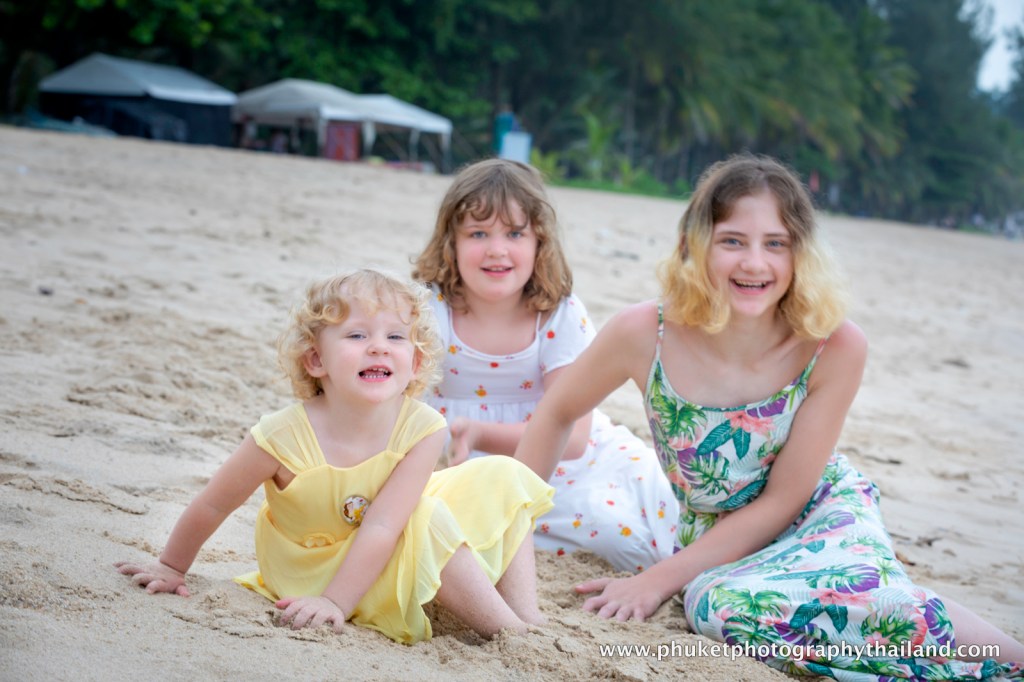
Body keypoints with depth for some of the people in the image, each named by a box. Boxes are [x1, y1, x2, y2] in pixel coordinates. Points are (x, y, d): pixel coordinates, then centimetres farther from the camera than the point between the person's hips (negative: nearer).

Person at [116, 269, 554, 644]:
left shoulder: (422, 428, -24)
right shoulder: (285, 437, -27)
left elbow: (381, 527, -26)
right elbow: (212, 506, -12)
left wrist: (335, 602, -33)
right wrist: (172, 568, 2)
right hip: (315, 568, -4)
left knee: (503, 478, -6)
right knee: (428, 521, -29)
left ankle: (527, 616, -7)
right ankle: (508, 632, -18)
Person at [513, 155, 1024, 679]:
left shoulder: (836, 347, -23)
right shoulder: (645, 335, -21)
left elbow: (783, 500, -16)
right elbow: (557, 414, -1)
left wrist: (659, 580, -18)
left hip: (823, 513, -2)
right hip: (718, 542, 2)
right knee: (719, 603, -35)